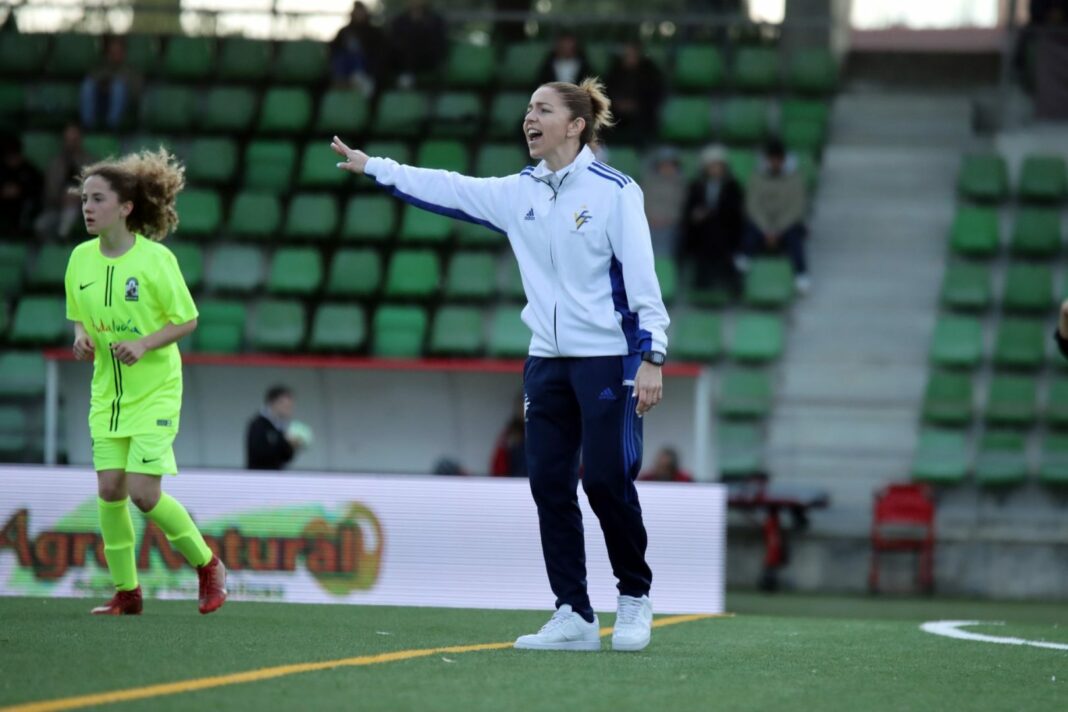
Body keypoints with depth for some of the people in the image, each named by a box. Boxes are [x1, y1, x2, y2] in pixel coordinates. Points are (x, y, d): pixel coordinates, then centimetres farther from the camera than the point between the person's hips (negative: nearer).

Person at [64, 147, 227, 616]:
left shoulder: (156, 258, -14)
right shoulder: (81, 258, 0)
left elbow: (187, 320, -7)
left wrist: (145, 344, -21)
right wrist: (82, 337, -8)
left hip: (155, 390, -5)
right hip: (108, 392, 5)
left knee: (144, 493, -11)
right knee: (109, 489, -2)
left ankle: (207, 566, 11)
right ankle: (126, 591, 11)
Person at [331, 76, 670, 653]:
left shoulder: (614, 191, -8)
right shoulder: (519, 193, 10)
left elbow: (642, 276, -10)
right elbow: (448, 189, 18)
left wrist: (651, 357, -15)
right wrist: (373, 167, 19)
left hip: (607, 359, -6)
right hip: (547, 361, 6)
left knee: (607, 481, -6)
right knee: (549, 484, 1)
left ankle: (635, 595, 16)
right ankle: (574, 616, 6)